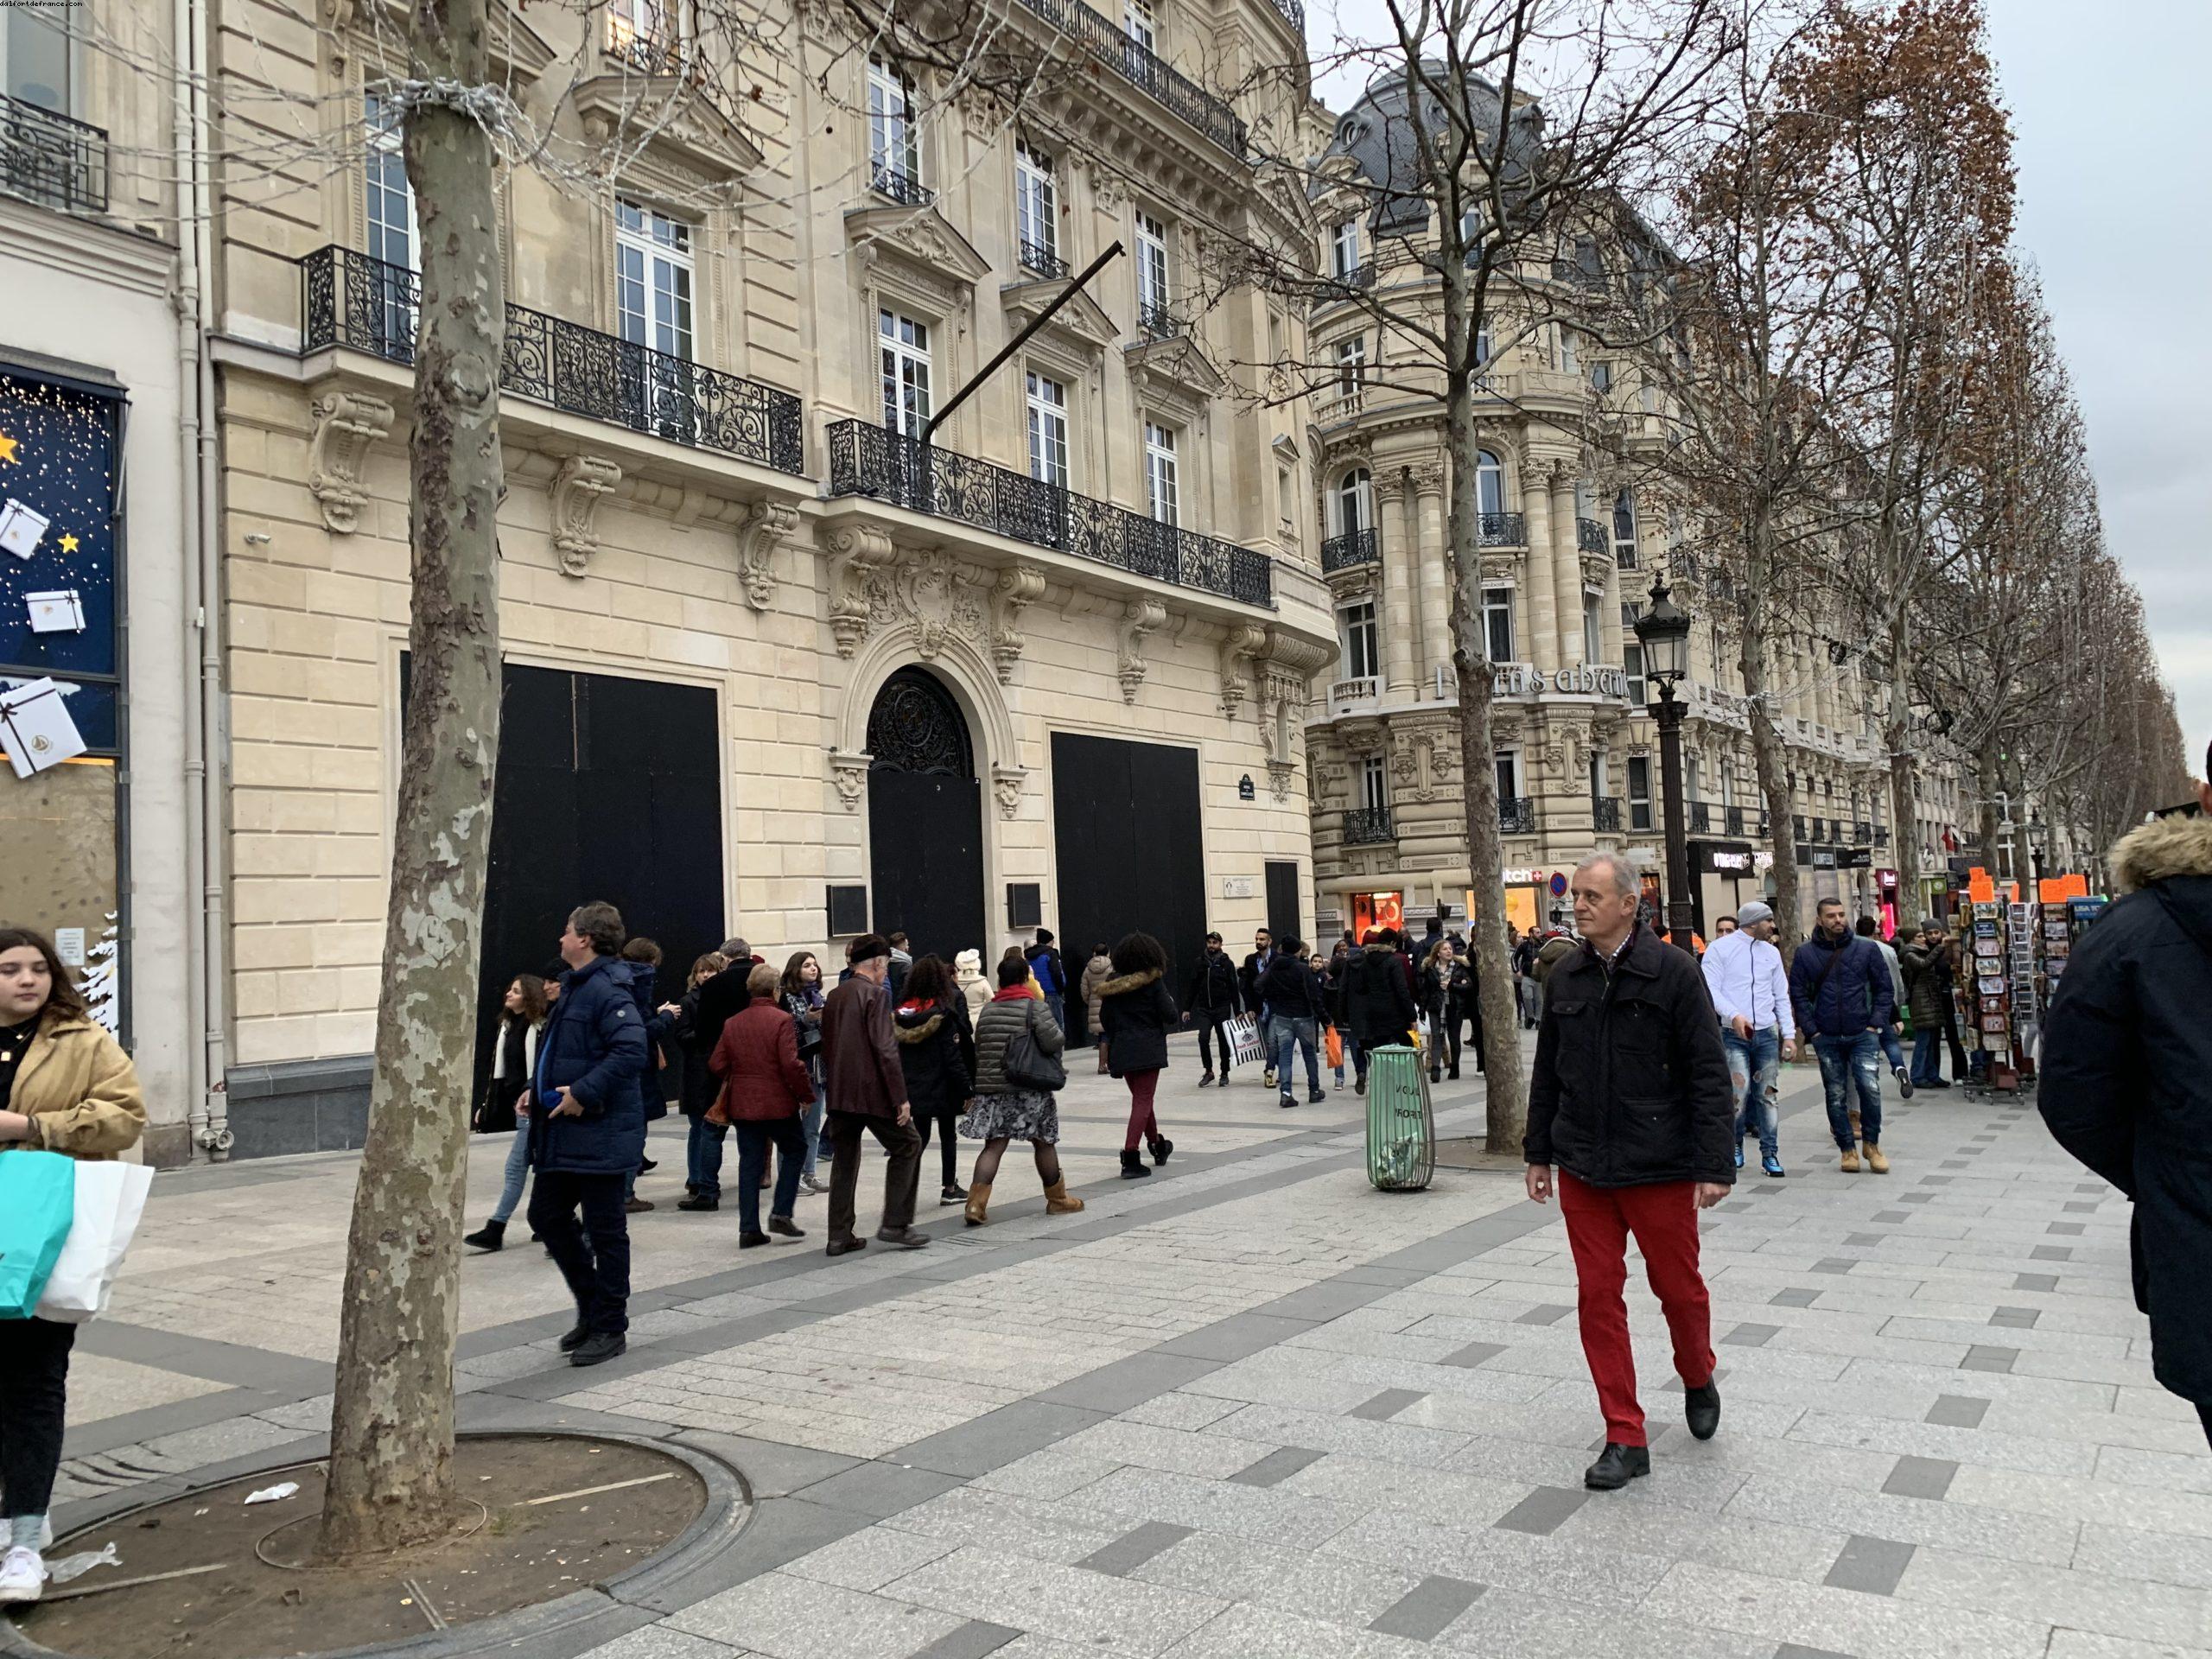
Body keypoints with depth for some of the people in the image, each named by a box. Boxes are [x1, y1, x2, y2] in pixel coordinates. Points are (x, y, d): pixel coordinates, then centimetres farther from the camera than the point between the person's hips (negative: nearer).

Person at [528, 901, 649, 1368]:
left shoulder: (607, 991, -18)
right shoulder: (573, 988, 14)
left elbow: (631, 1051, -30)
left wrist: (583, 1092, -27)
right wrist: (541, 1089, 12)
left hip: (600, 1134, -10)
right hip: (562, 1133, 10)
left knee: (605, 1230, 2)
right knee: (547, 1216, 15)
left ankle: (610, 1327, 14)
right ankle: (593, 1306, 29)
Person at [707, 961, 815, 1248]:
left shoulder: (732, 1023, 4)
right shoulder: (782, 1020, -12)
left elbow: (717, 1065, 4)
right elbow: (791, 1064, -19)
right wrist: (806, 1094, -5)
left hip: (743, 1104, 5)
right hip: (778, 1103, -5)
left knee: (749, 1162, 10)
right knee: (794, 1150, 15)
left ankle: (749, 1229, 9)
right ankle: (781, 1213, 5)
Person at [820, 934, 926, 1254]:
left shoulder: (834, 996, 12)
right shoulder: (875, 994, -11)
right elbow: (885, 1050, -17)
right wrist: (901, 1098, -15)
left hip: (840, 1094, 7)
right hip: (872, 1092, -7)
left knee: (844, 1159, 12)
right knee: (907, 1146, 7)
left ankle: (839, 1236, 13)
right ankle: (895, 1224, 4)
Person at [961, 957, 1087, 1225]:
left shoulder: (987, 1010, 10)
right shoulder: (1035, 1007, -6)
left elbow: (979, 1051, 15)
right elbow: (1054, 1042, -14)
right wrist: (1061, 1036, 8)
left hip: (991, 1086, 4)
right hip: (1029, 1090, -4)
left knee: (994, 1145, 2)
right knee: (1043, 1142, 11)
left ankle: (976, 1203, -11)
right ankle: (1057, 1199, 25)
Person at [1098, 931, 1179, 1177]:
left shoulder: (1112, 984, 4)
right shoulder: (1153, 981, -9)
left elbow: (1104, 1019, 7)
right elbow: (1170, 1016, -12)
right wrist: (1178, 1016, 10)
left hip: (1121, 1049, 5)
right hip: (1148, 1048, -5)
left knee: (1140, 1097, 21)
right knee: (1143, 1101, -3)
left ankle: (1157, 1144, 36)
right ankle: (1130, 1156, -14)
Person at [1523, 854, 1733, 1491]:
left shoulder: (1673, 971, -9)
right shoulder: (1566, 977, 5)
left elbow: (1708, 1074, -10)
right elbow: (1547, 1072, 13)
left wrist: (1715, 1164, -13)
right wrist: (1539, 1152, 13)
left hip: (1660, 1167, -4)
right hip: (1583, 1169, 4)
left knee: (1679, 1287, 10)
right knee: (1597, 1296, 4)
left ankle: (1698, 1380, 42)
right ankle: (1625, 1438, 15)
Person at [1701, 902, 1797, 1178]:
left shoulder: (1771, 952, 15)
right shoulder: (1720, 948, -1)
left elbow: (1782, 997, 17)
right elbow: (1710, 989, -8)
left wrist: (1789, 1034, 9)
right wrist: (1734, 1015, -21)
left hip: (1767, 1033, 5)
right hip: (1733, 1034, -4)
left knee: (1766, 1093, 4)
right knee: (1740, 1090, -13)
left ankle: (1770, 1153, 10)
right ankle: (1735, 1145, 6)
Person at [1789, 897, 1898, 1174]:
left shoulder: (1866, 949, 3)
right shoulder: (1805, 953, 2)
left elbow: (1884, 988, 6)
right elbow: (1798, 994, 5)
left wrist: (1876, 1023, -3)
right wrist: (1811, 1029, -2)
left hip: (1863, 1035, -1)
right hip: (1826, 1038, 1)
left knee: (1870, 1088, -11)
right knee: (1836, 1095, 5)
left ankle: (1872, 1144, 8)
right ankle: (1847, 1149, 17)